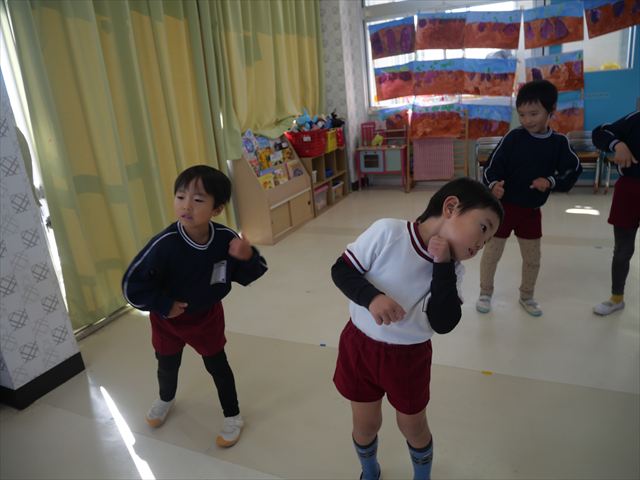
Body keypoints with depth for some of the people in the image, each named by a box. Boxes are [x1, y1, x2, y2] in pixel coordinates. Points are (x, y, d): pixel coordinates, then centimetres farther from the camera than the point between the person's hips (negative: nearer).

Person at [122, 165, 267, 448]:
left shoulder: (226, 239, -26)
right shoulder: (164, 244, -33)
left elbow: (247, 276, -13)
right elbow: (132, 284, -24)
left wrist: (247, 257, -34)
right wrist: (163, 306, -20)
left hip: (207, 316, 0)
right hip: (168, 317, 0)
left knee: (217, 365, 11)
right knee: (167, 366, 22)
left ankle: (232, 416, 34)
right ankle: (166, 399, 57)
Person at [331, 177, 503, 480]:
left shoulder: (451, 270, -9)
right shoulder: (387, 231, -22)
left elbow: (443, 324, -20)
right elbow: (341, 270, -17)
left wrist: (442, 265, -25)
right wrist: (371, 296, -35)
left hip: (409, 357, 2)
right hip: (359, 347, -2)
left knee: (412, 426, 20)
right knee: (365, 424, 18)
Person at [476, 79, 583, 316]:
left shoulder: (559, 142, -5)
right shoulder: (513, 137, -12)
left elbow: (573, 171, 1)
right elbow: (494, 164, -14)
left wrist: (551, 181, -17)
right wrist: (493, 185, -33)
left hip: (532, 210, 3)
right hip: (503, 205, -2)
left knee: (532, 257, 15)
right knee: (491, 253, 7)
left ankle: (527, 296, 38)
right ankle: (485, 293, 27)